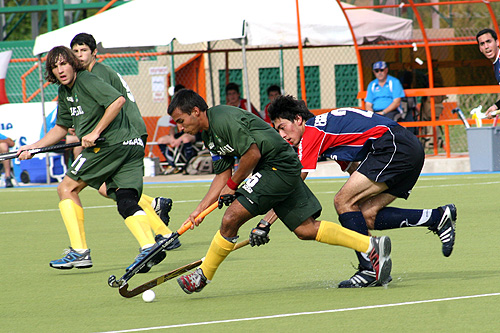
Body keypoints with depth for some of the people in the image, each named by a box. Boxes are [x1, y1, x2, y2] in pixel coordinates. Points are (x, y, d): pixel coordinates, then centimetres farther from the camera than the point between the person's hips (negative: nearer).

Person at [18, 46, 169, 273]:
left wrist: (96, 133, -19)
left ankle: (80, 252, -3)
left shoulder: (86, 81, -9)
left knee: (67, 188, 1)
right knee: (126, 201, 0)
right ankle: (150, 247, -20)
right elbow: (61, 128, 32)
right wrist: (32, 147, 27)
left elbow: (118, 100, -22)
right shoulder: (65, 92, 21)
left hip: (112, 144, -9)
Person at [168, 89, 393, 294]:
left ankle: (203, 276, -1)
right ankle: (372, 246, 3)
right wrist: (200, 209, 12)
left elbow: (253, 153, -20)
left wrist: (232, 185, -8)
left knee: (231, 218, -14)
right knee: (305, 229, 6)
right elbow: (223, 174, 19)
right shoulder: (209, 134, 15)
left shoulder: (223, 119, -17)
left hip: (279, 165, -11)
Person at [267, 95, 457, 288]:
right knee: (367, 216, 6)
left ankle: (369, 271, -10)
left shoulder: (311, 131, -4)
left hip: (396, 147, -10)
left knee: (343, 202, -10)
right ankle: (438, 218, 5)